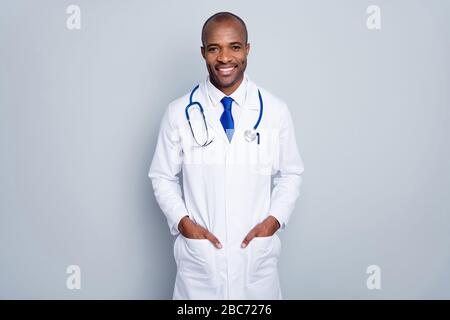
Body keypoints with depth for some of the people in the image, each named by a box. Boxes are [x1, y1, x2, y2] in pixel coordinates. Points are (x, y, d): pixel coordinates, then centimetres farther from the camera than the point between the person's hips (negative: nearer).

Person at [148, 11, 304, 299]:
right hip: (198, 254, 0)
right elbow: (163, 177, 3)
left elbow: (291, 174, 5)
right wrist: (183, 221, -10)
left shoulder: (276, 110, -4)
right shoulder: (179, 113, -5)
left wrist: (274, 219, -8)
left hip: (257, 252, 1)